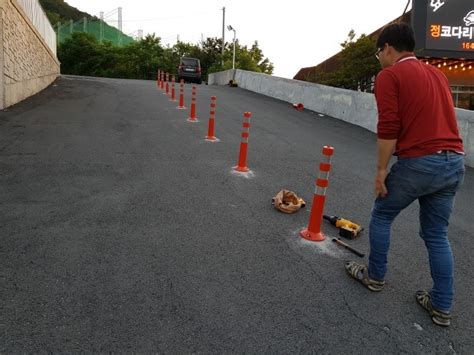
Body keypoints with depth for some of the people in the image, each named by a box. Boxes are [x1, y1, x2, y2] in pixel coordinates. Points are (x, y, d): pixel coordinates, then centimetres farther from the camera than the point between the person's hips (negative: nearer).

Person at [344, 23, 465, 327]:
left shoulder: (390, 75, -4)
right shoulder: (437, 73, 20)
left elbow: (388, 127, -15)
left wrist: (382, 169, -9)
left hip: (419, 162, -7)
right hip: (454, 161, 7)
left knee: (381, 217, 15)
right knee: (437, 234, 15)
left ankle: (375, 276, 29)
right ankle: (442, 307, 20)